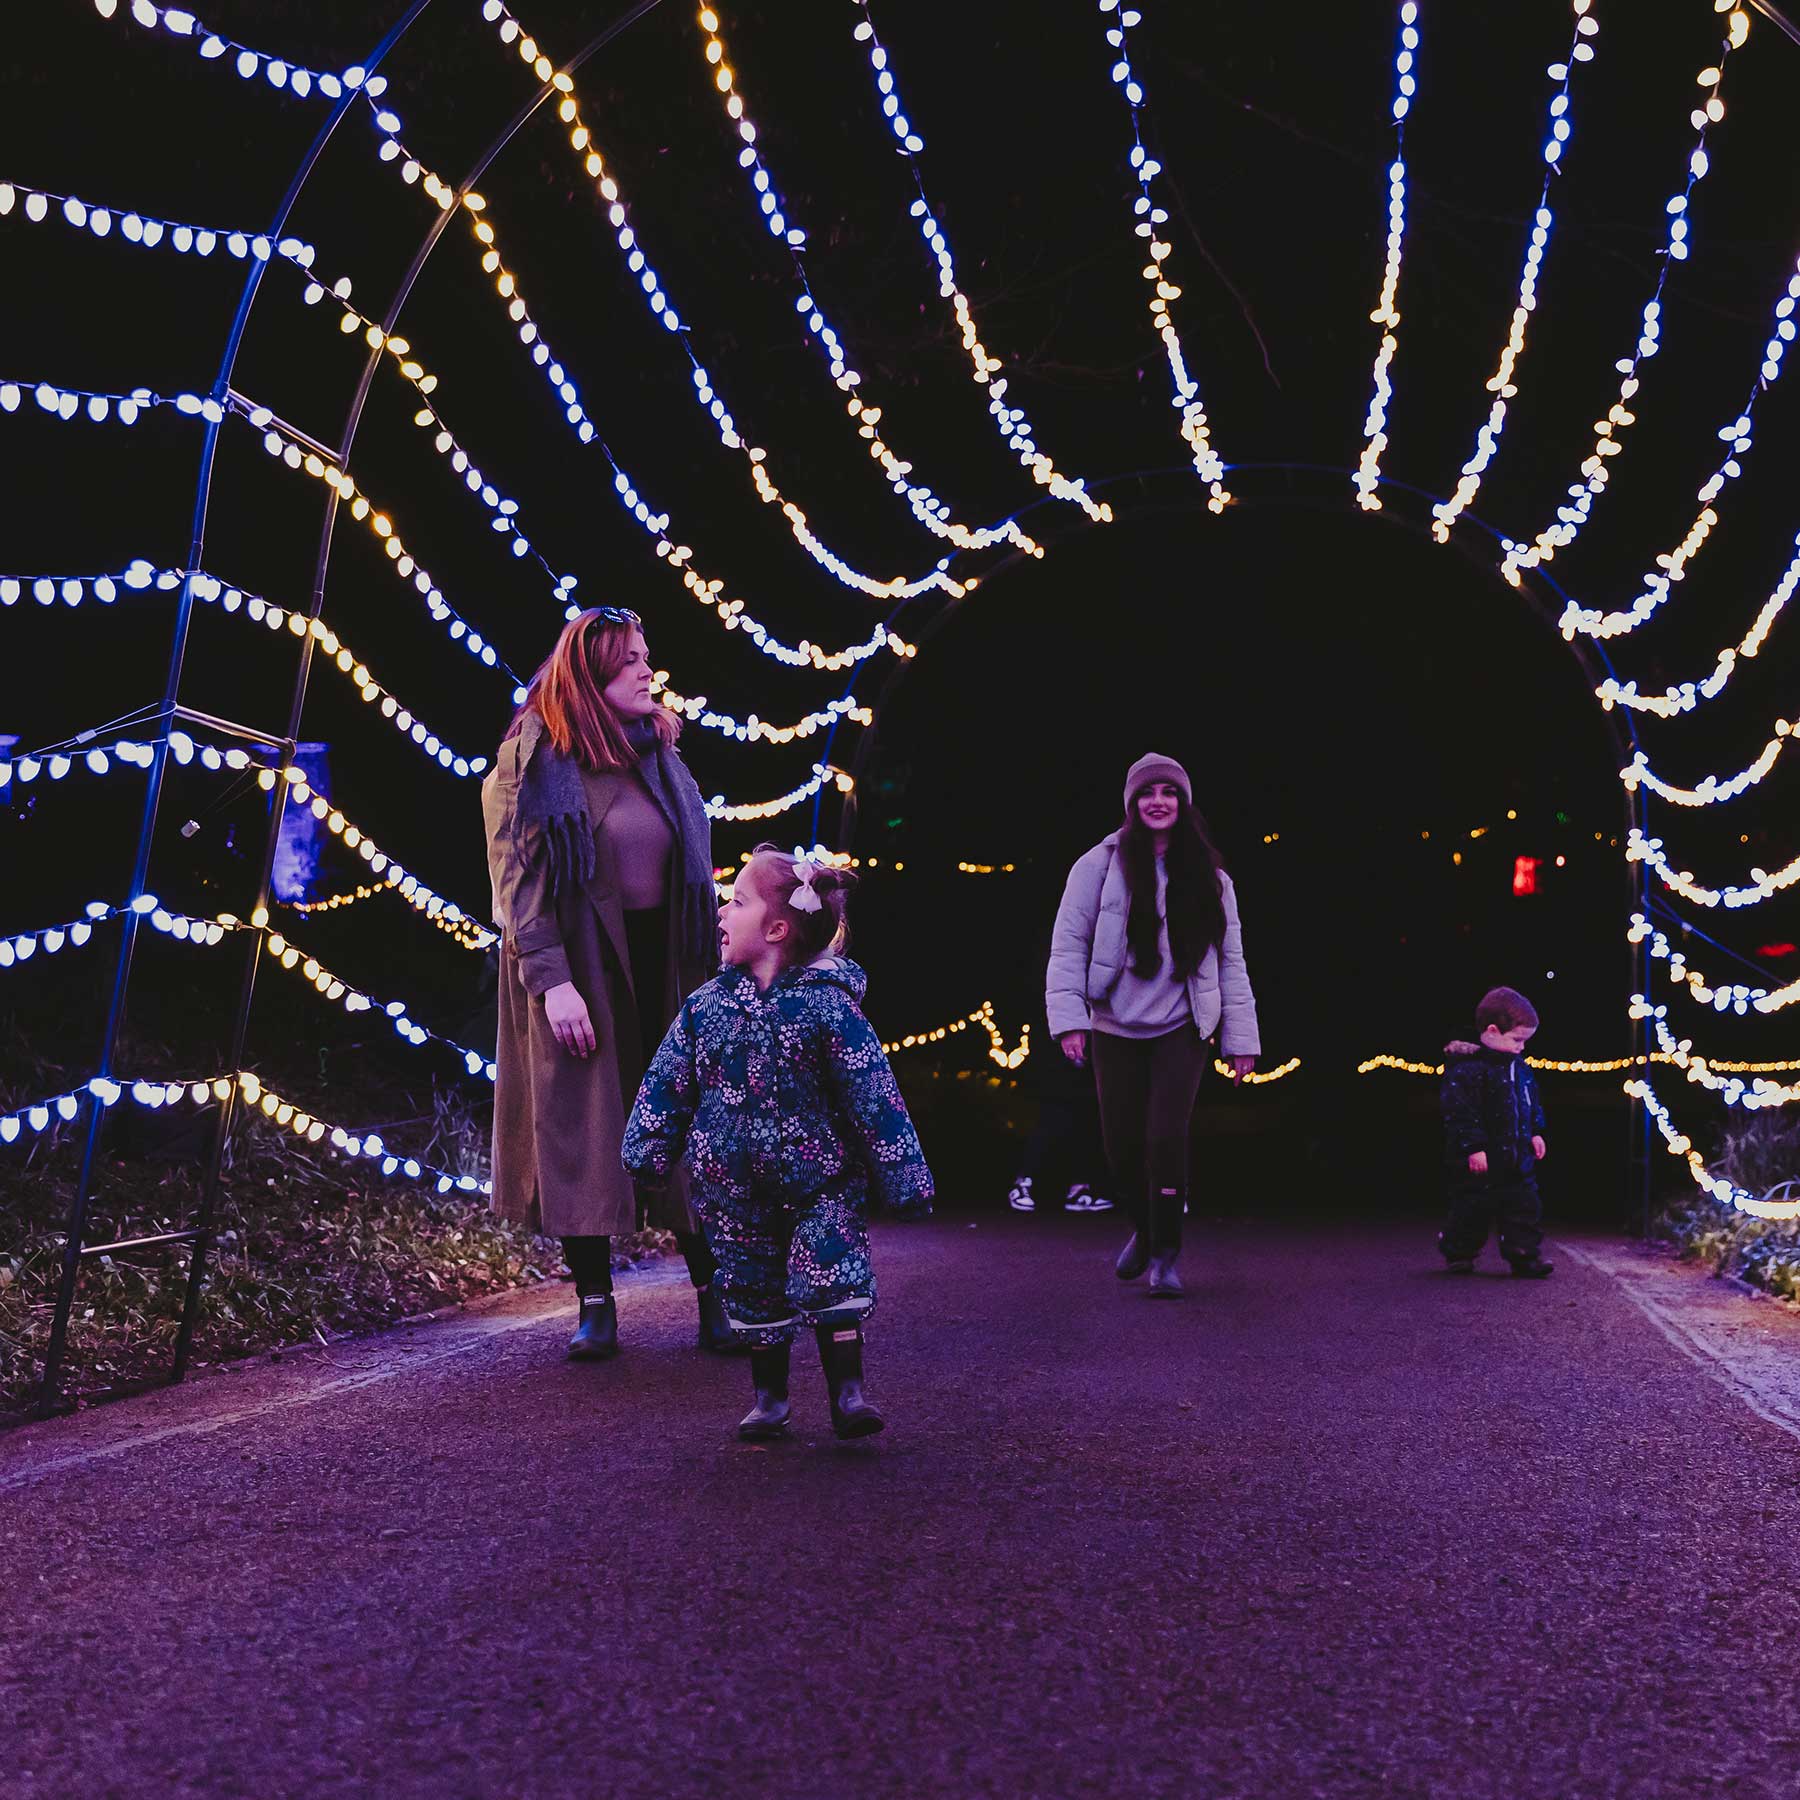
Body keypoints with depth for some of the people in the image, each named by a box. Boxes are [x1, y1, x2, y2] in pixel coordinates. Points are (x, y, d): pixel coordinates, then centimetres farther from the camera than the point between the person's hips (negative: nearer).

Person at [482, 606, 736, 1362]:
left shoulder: (657, 756, 10)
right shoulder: (532, 759, -4)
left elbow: (697, 869, 10)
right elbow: (517, 877, -9)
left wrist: (711, 971, 3)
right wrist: (552, 980, -17)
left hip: (663, 967, 4)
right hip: (577, 968, -3)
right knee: (582, 1136, 3)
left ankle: (713, 1300, 10)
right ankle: (596, 1308, 13)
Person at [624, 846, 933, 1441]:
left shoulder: (827, 1005, -15)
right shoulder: (705, 1006, -2)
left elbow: (874, 1096, -13)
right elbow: (668, 1084, 7)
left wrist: (903, 1178, -12)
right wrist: (647, 1152, 4)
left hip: (821, 1182, -4)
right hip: (735, 1188, 4)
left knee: (832, 1282, -9)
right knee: (754, 1291, 11)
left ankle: (848, 1392, 3)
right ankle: (769, 1397, 25)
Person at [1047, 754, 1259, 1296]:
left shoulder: (1208, 878, 5)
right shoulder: (1101, 865, -2)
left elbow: (1230, 962, 7)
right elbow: (1069, 943, -3)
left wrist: (1240, 1038, 3)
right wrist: (1069, 1017, -13)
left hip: (1180, 1031, 0)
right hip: (1115, 1030, 0)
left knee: (1166, 1136, -14)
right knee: (1122, 1143, 5)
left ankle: (1166, 1253, 2)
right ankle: (1144, 1229, 34)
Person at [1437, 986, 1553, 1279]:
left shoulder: (1519, 1068, 9)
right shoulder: (1467, 1068, -18)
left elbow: (1532, 1104, 23)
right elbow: (1461, 1112, -21)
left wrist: (1536, 1132, 14)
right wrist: (1473, 1147, -23)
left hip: (1518, 1157, 7)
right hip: (1481, 1161, -7)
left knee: (1526, 1207, 5)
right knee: (1472, 1210, 4)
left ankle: (1525, 1257, 11)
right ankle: (1459, 1253, 21)